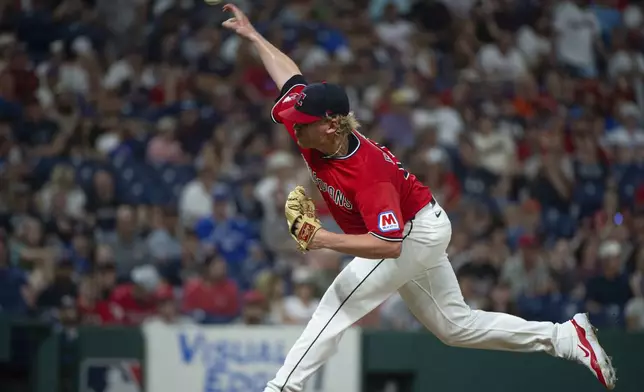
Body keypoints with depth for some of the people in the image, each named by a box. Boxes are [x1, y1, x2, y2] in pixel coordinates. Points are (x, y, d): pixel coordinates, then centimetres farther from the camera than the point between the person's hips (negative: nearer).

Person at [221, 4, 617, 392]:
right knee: (456, 325, 16)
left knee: (336, 307, -17)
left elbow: (389, 245, -41)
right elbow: (291, 77, 3)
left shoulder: (366, 172, -37)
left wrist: (324, 240, -46)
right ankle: (564, 336, 20)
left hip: (416, 233, -9)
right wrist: (252, 34, 9)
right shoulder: (311, 130, -16)